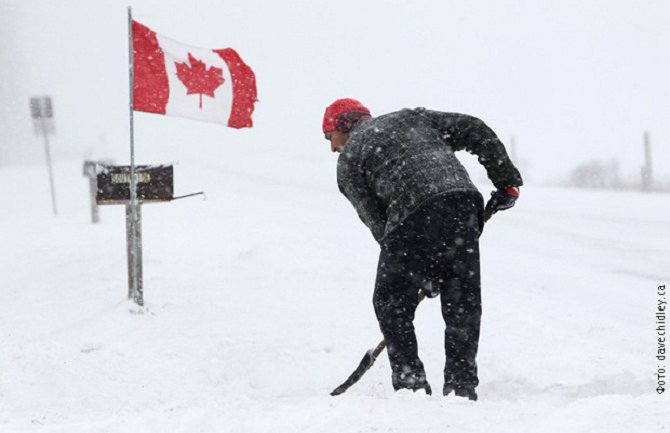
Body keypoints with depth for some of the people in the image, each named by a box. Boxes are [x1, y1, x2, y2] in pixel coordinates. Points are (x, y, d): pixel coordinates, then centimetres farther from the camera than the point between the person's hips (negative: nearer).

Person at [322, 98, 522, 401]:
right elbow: (475, 131, 19)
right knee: (463, 302, 14)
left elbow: (377, 223, 12)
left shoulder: (348, 160, 19)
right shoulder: (411, 117, 31)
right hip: (463, 198, 4)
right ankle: (462, 385, 12)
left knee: (391, 304, 14)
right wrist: (506, 180, 19)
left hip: (413, 216, -4)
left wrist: (422, 273, 15)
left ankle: (410, 383, 9)